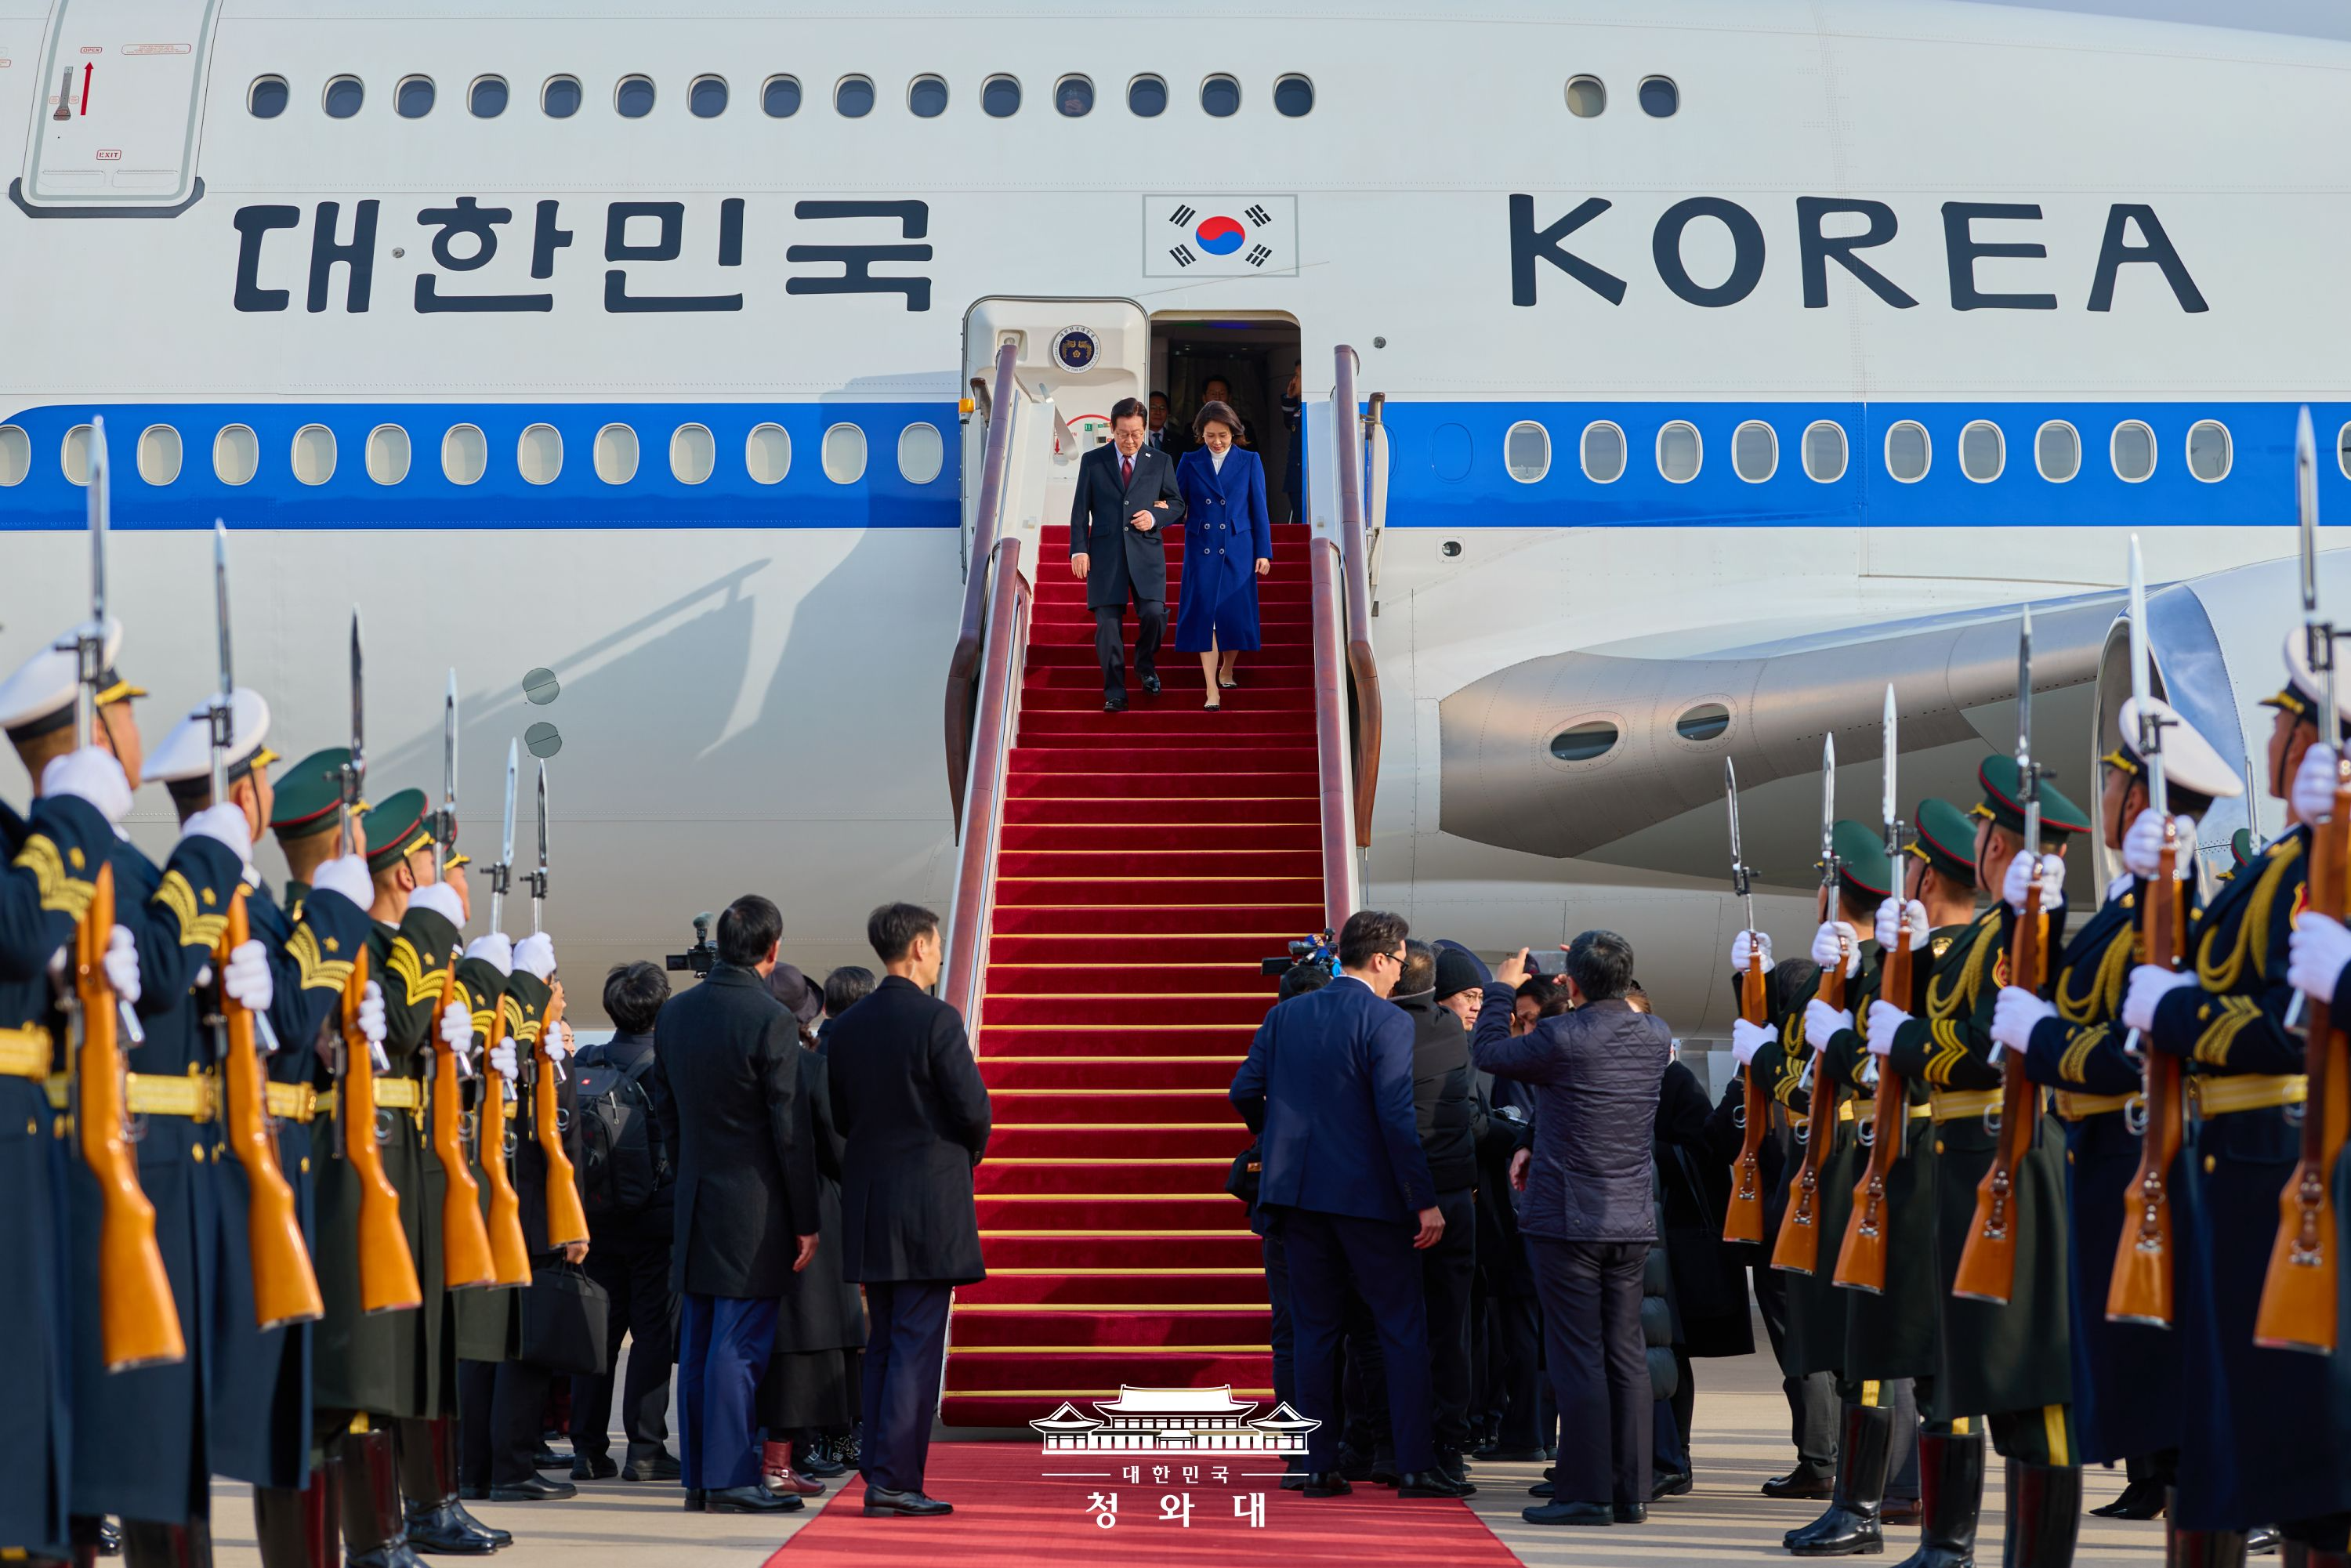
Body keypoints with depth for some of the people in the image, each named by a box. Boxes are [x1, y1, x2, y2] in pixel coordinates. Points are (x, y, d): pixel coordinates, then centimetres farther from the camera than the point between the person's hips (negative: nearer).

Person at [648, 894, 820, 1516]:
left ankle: (698, 1477, 16)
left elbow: (665, 1111, 13)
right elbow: (791, 1130, -13)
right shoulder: (771, 1020, -14)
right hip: (755, 1208, -7)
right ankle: (730, 1478, -1)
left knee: (697, 1345, 10)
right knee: (738, 1347, -4)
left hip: (694, 1203, 7)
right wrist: (806, 1220, -7)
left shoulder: (674, 1013, 6)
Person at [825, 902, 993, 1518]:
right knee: (917, 1347, -3)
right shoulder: (937, 1019, -11)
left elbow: (839, 1115, 11)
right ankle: (895, 1480, -4)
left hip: (867, 1204, 6)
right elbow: (974, 1109, -13)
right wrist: (968, 1157, 7)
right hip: (930, 1203, -6)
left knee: (882, 1346, 13)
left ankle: (877, 1474, 14)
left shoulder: (848, 1026, 8)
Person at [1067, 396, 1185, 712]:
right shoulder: (1092, 461, 7)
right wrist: (1079, 549, -3)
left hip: (1146, 552, 0)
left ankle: (1145, 665, 15)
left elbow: (1177, 505, 15)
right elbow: (1080, 509, 7)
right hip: (1104, 553, 0)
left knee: (1154, 613, -15)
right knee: (1108, 623, -2)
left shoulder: (1161, 462, 9)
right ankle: (1114, 693, 6)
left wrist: (1155, 517, -6)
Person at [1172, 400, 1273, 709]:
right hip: (1202, 550, 0)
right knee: (1204, 614, -7)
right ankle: (1212, 690, -7)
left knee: (1235, 614, 4)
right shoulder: (1190, 462, 4)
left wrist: (1264, 552, 0)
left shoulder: (1249, 462, 2)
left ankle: (1227, 671, 30)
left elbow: (1259, 509, 3)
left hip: (1237, 550, 0)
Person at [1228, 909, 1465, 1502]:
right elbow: (1397, 1118, -16)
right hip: (1367, 1193, -5)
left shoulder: (1286, 1014, 7)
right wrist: (1426, 1201, -12)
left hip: (1296, 1188, 5)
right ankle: (1415, 1466, 2)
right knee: (1403, 1327, 4)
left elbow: (1245, 1091, 5)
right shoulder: (1387, 1023, -10)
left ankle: (1319, 1465, 10)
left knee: (1315, 1329, 11)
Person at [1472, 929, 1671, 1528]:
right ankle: (1632, 1491, 12)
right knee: (1626, 1355, 9)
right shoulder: (1656, 1036, 2)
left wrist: (1501, 988, 13)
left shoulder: (1562, 1038, -16)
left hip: (1568, 1220, -6)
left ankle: (1585, 1492, -2)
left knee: (1578, 1359, -3)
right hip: (1631, 1221, 6)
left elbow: (1486, 1051, 0)